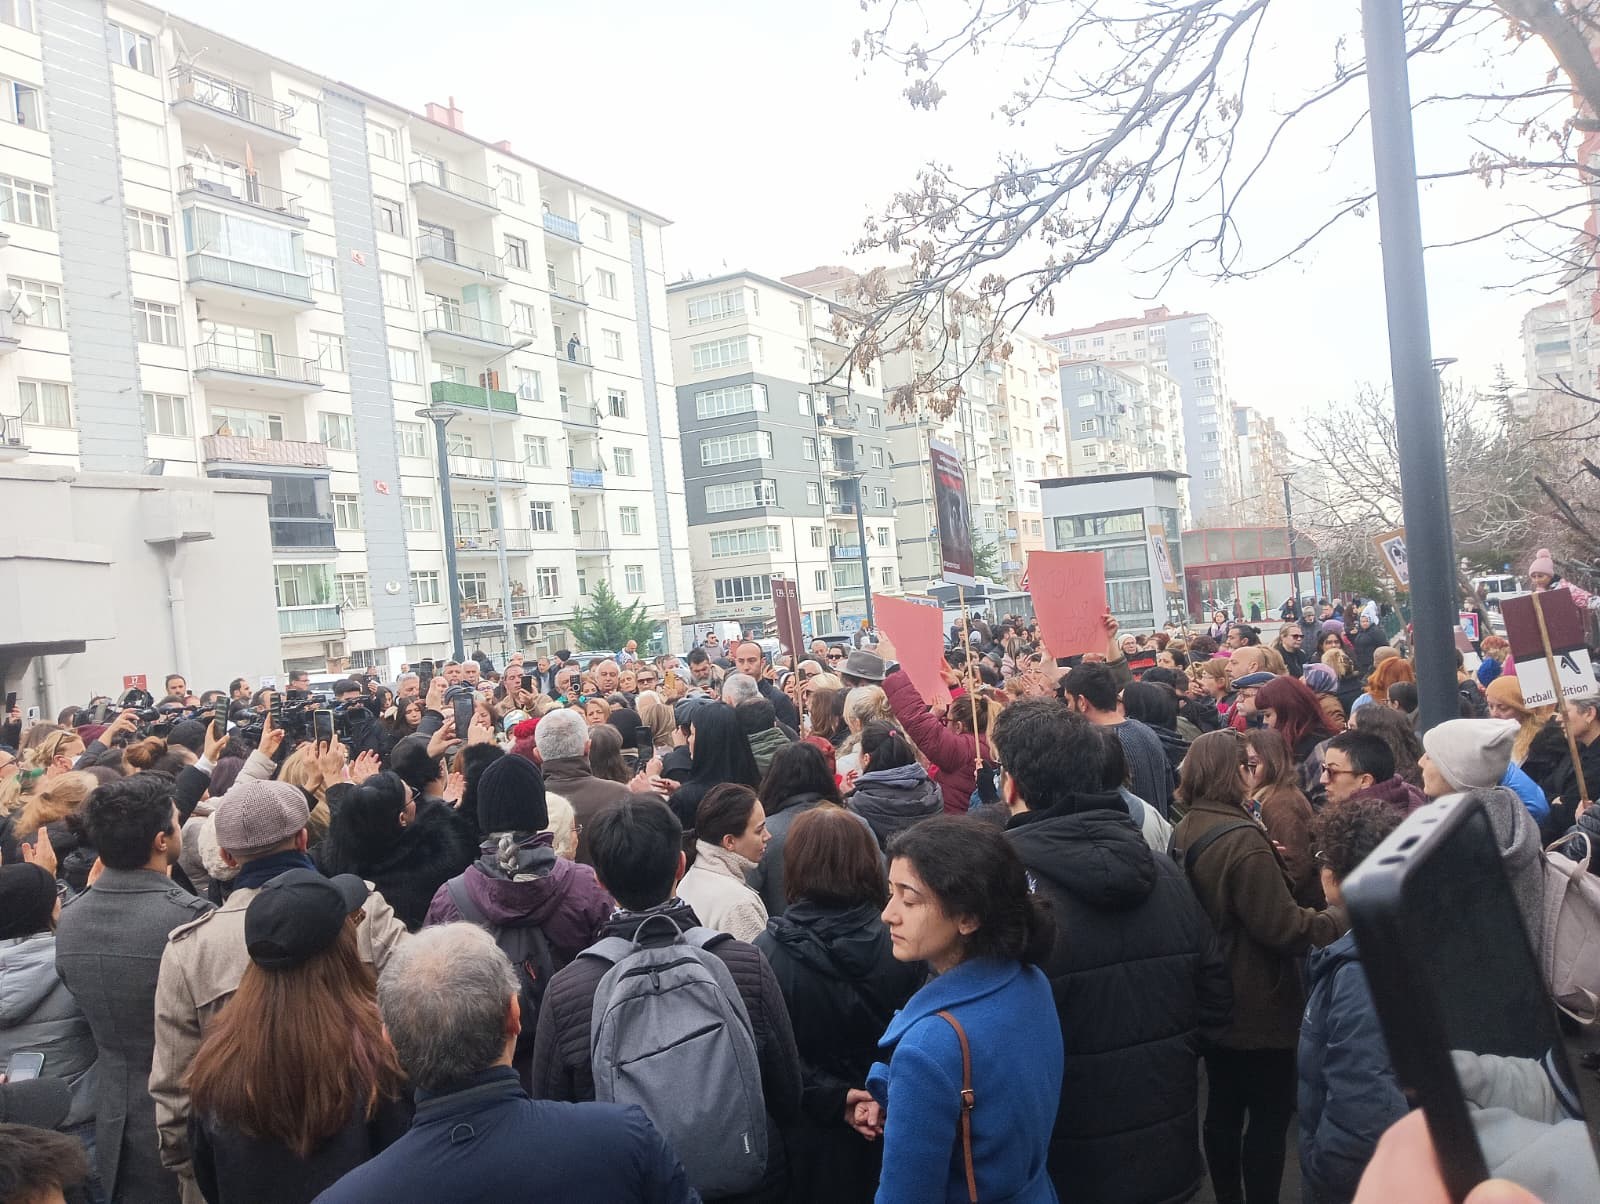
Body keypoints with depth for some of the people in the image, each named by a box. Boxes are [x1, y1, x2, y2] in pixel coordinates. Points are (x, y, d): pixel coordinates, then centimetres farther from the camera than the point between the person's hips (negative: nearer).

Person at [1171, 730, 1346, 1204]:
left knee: (1222, 1110, 18)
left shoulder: (1184, 832, 3)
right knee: (1269, 1117, 6)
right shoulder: (1241, 839, -25)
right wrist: (1337, 918, -9)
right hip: (1258, 1006, -8)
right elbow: (1282, 926, -24)